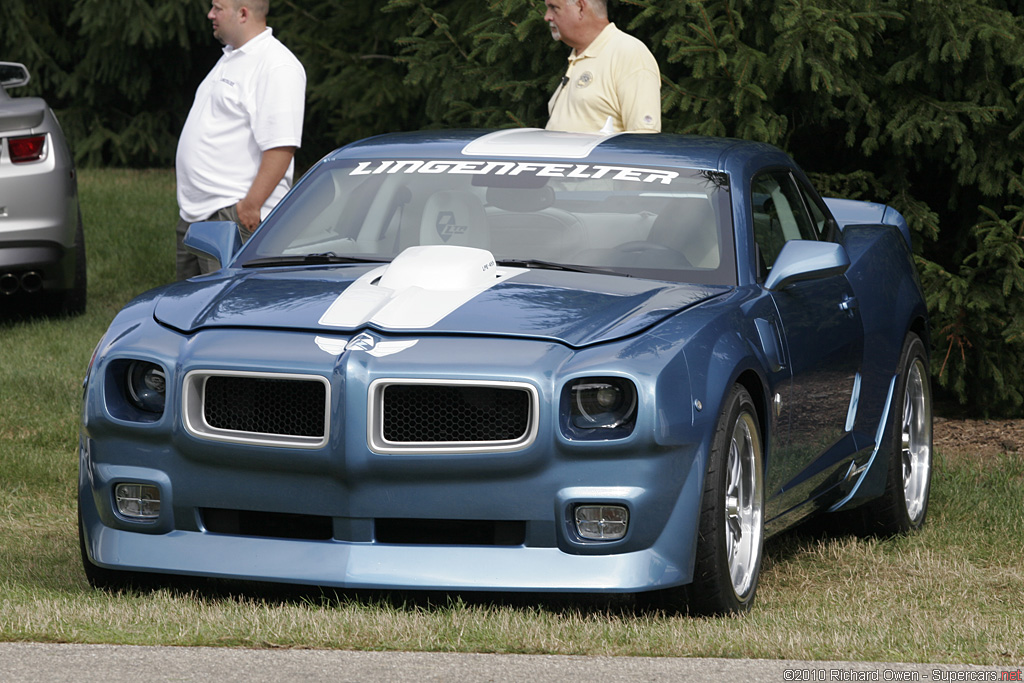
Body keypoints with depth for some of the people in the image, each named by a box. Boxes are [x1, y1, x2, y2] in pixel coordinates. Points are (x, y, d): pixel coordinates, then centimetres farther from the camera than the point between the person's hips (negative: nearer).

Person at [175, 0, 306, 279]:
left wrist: (251, 205, -25)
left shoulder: (277, 68, -14)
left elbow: (281, 147, -21)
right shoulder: (230, 59, 19)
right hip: (194, 214, 10)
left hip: (234, 216, -10)